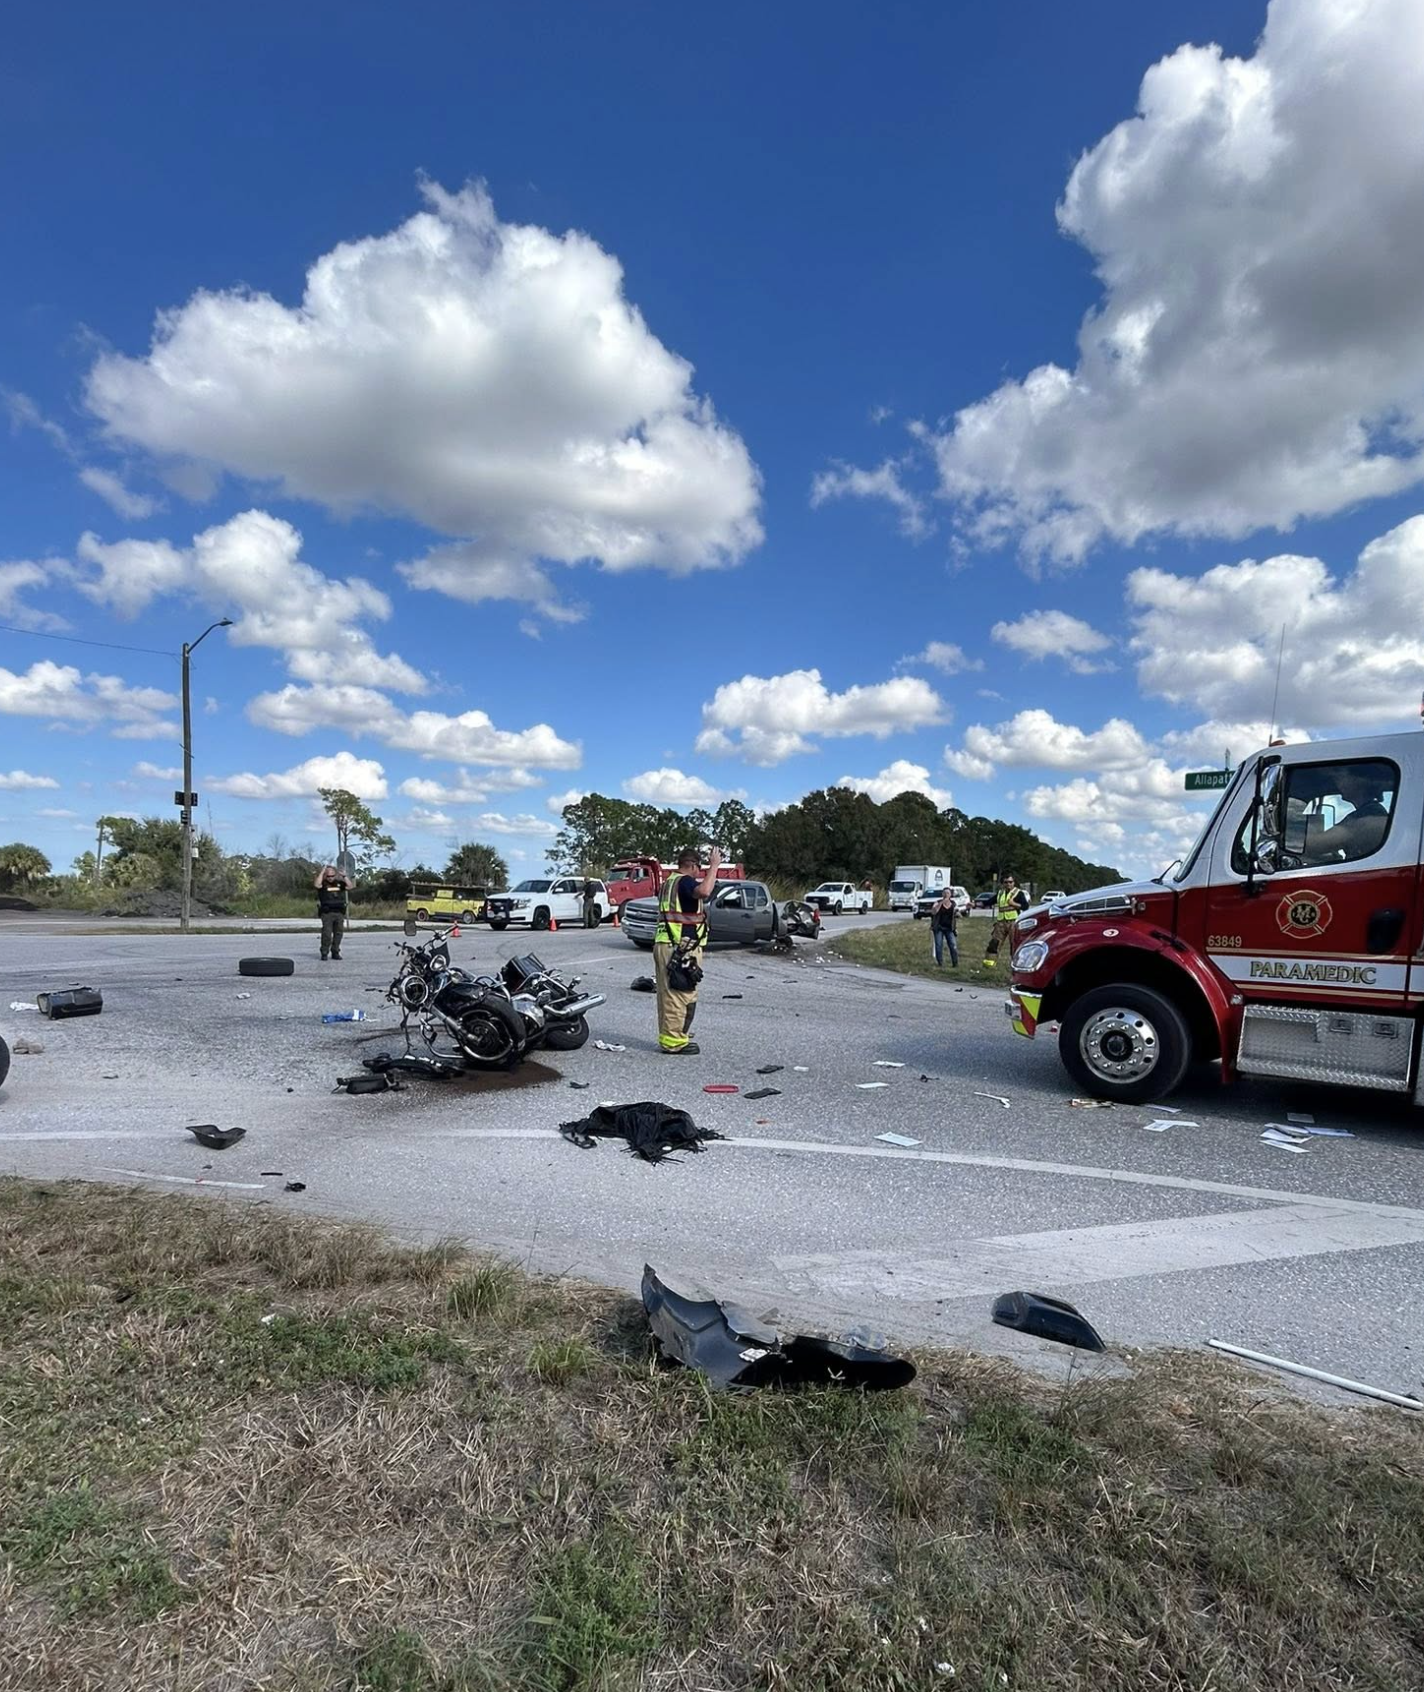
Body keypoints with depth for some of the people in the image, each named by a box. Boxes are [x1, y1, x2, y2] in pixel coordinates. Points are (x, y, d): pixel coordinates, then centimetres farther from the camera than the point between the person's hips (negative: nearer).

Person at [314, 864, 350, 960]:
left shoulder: (339, 883, 13)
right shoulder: (323, 884, 2)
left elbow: (349, 886, 0)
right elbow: (317, 885, -20)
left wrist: (343, 876, -4)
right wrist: (322, 872, -14)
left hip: (339, 913, 4)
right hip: (327, 913, -4)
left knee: (338, 933, 5)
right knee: (326, 934, -8)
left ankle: (335, 952, 14)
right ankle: (324, 953, -1)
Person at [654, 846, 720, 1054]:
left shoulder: (669, 882, 19)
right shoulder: (685, 882, -12)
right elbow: (704, 891, -34)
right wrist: (714, 866, -25)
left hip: (663, 944, 10)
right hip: (681, 948, -10)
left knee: (667, 994, 14)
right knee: (681, 995, -6)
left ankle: (666, 1037, 21)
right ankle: (674, 1042, -3)